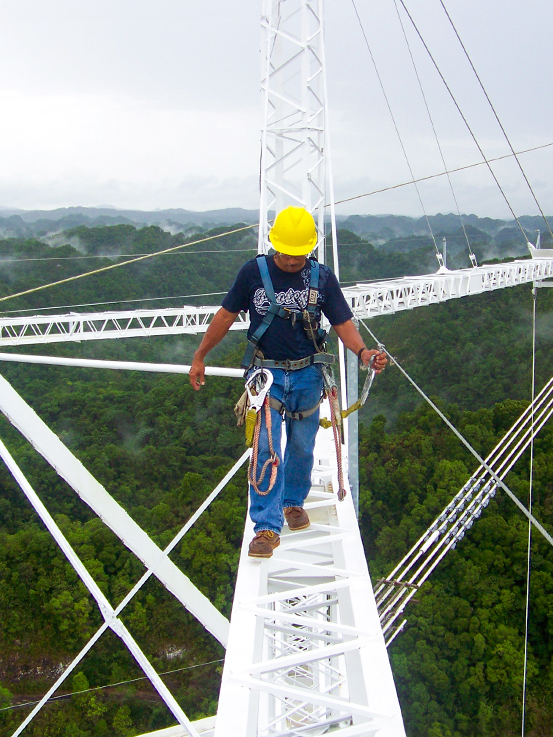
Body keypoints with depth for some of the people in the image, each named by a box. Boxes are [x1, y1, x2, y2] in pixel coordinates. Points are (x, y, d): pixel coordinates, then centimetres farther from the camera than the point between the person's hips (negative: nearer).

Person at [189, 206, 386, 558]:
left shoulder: (322, 277, -3)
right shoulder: (254, 272, -6)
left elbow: (343, 322, -2)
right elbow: (227, 315, 3)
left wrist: (363, 351, -22)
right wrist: (200, 356, 7)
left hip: (307, 374, 2)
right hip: (265, 372, -1)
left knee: (302, 445, 13)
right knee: (265, 447, -10)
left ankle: (294, 502, 38)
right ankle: (268, 527, -5)